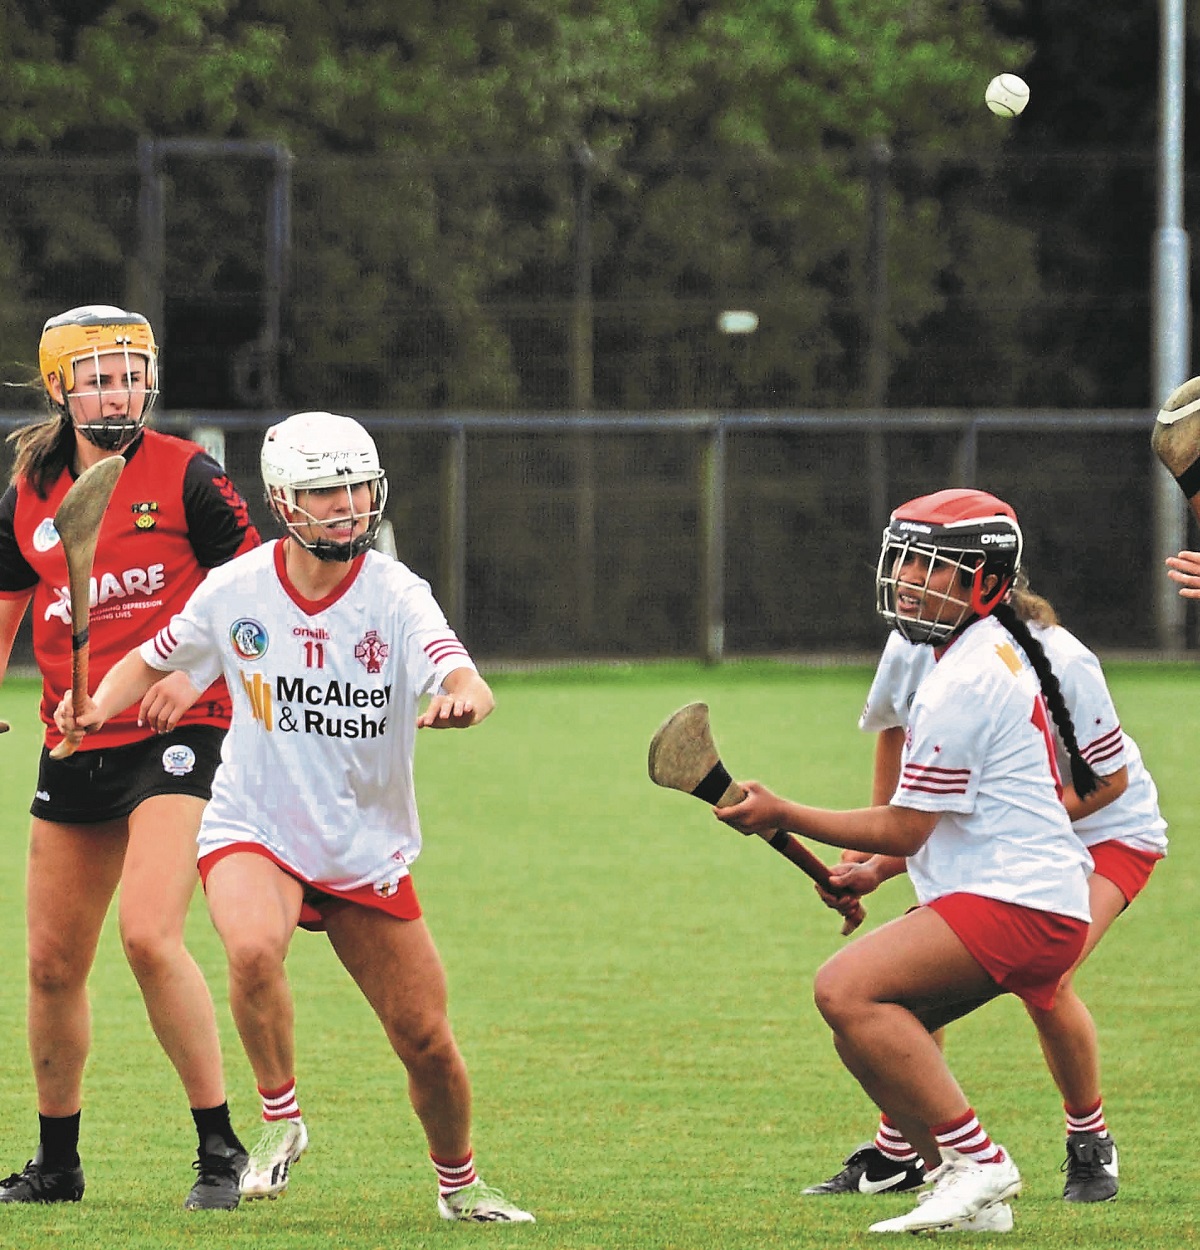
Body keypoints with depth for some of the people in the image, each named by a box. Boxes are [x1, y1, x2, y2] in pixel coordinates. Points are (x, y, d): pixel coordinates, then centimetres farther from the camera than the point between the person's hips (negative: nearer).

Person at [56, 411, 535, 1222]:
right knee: (255, 950, -34)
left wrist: (460, 699, -55)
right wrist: (98, 706, -10)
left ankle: (460, 1184, 32)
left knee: (427, 1040, 4)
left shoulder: (394, 596, -13)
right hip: (254, 833, -1)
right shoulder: (236, 591, -8)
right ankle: (281, 1118, -11)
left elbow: (467, 682, -31)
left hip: (369, 850, 1)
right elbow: (154, 660, 10)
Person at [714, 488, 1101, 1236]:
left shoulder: (964, 683, -15)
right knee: (867, 1030, 12)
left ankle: (976, 1161, -19)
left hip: (1017, 903, -11)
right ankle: (973, 1197, 8)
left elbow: (905, 828, -13)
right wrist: (879, 870, 21)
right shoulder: (998, 656, 18)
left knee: (848, 989, -22)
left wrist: (785, 817, -8)